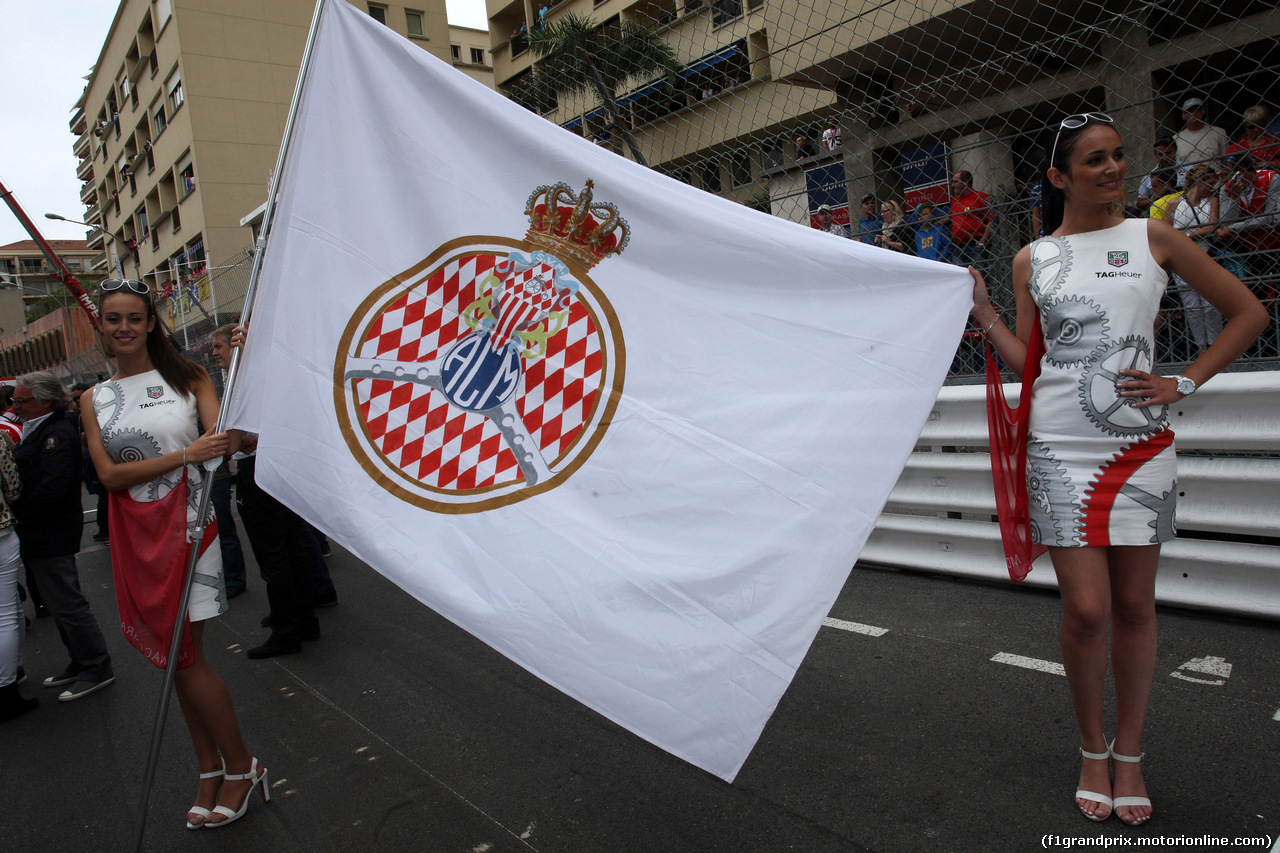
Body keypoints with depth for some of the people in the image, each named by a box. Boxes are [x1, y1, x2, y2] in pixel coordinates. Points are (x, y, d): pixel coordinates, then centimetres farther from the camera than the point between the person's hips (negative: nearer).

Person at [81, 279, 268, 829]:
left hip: (186, 526, -4)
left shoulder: (187, 378, 2)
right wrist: (186, 454, -17)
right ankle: (211, 771, 24)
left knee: (184, 656, -5)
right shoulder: (95, 399, 9)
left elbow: (225, 440, -11)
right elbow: (109, 475, -3)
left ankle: (242, 767, 13)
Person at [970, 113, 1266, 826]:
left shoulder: (1153, 237, 8)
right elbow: (1027, 361, 9)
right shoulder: (1033, 260, 9)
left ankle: (1129, 756, 24)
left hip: (1142, 445, 1)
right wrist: (981, 309, -1)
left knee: (1134, 605, 7)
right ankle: (1093, 751, 20)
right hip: (1062, 447, 0)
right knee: (1086, 609, -3)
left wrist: (1184, 383, 1)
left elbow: (1249, 312, 11)